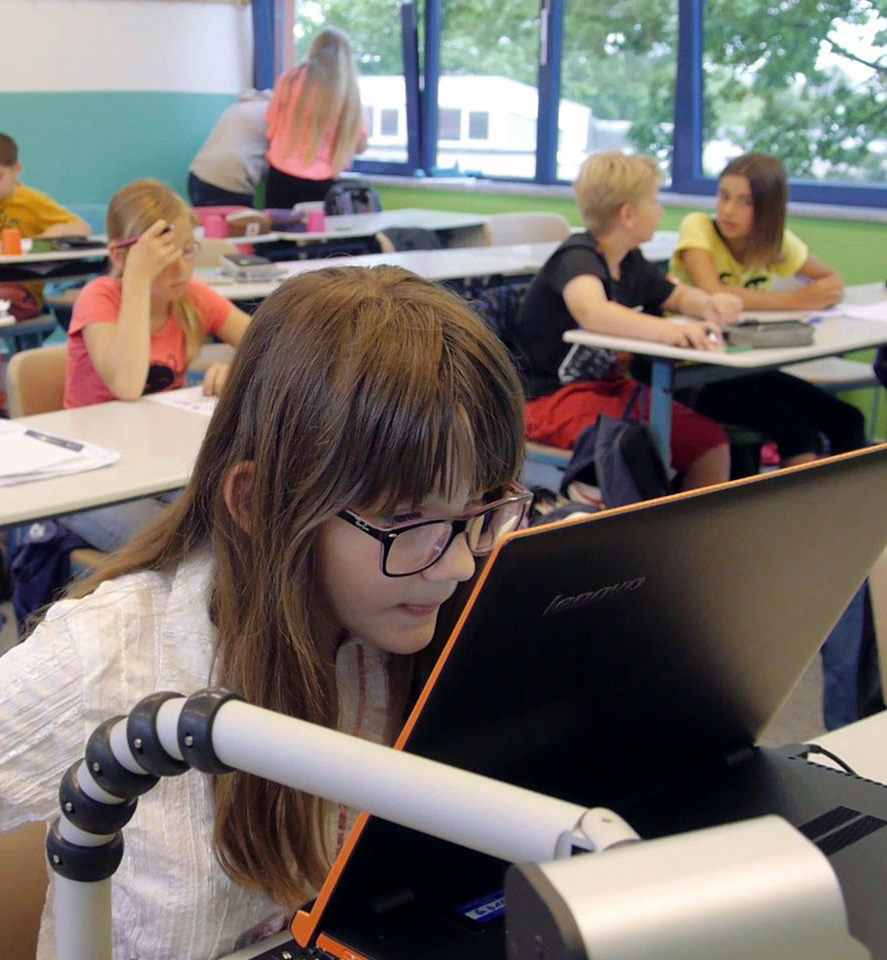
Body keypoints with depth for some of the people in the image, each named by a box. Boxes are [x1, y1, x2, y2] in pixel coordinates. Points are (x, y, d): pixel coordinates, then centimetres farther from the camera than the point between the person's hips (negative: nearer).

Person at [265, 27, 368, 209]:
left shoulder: (291, 78, 2)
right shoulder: (349, 90, 0)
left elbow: (272, 129, 9)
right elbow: (360, 145, 8)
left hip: (281, 176, 1)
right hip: (320, 184, -1)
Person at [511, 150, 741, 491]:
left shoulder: (630, 264, 9)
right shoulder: (577, 258, -18)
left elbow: (680, 296, 23)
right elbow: (593, 313, -39)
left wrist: (709, 303, -2)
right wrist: (668, 331, -53)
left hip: (609, 386, 9)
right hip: (552, 397, -9)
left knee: (710, 440, -3)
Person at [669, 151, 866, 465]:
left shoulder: (777, 242, 2)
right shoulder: (698, 227, -12)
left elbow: (831, 281, 13)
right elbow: (712, 295, -28)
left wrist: (829, 291, -13)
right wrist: (796, 300, -21)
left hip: (747, 366, 6)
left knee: (848, 422, -4)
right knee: (797, 431, -24)